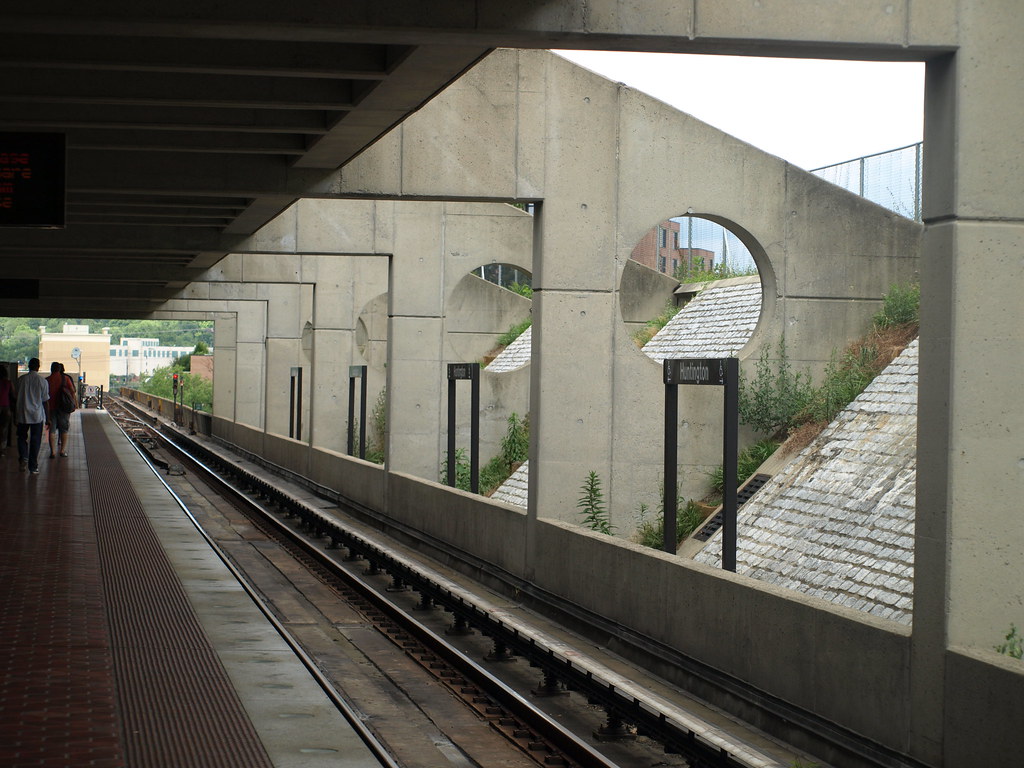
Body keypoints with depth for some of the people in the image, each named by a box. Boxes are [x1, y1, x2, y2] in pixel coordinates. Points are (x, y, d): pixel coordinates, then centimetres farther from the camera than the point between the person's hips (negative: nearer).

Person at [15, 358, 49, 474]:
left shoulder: (21, 379, -2)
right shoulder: (42, 381, -6)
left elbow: (17, 398, 4)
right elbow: (45, 400, -2)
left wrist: (15, 415, 13)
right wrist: (48, 417, 6)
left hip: (22, 414, 1)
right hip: (37, 415, -1)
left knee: (22, 437, 18)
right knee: (35, 440, 5)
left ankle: (23, 457, -4)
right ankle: (33, 466, 6)